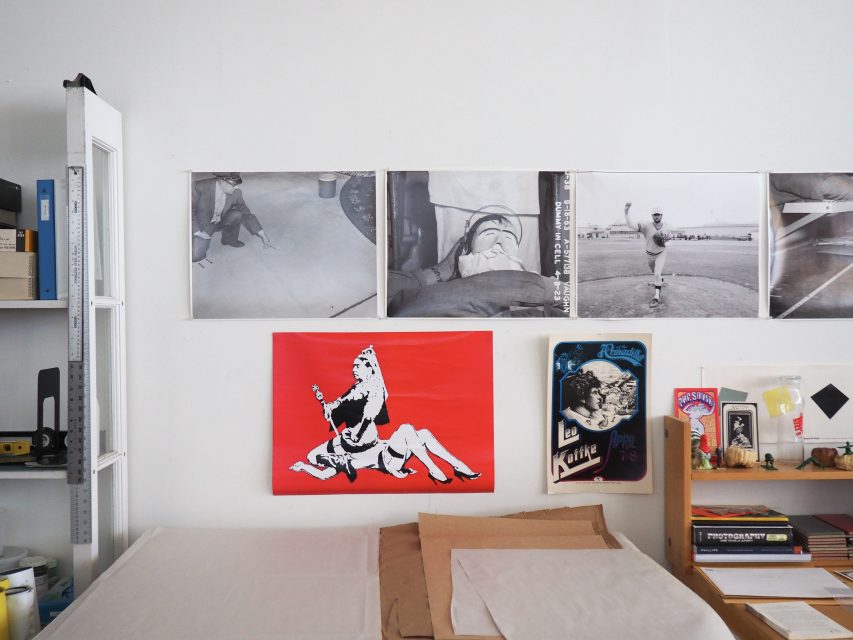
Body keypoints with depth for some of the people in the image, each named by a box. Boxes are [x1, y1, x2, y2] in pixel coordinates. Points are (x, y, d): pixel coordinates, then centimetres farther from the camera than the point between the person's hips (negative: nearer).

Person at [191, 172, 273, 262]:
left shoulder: (236, 193, -18)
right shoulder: (200, 186, -30)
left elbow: (246, 214, -10)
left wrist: (263, 236, -15)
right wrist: (197, 231, -26)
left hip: (220, 222, 4)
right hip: (201, 225, -4)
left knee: (237, 214, -26)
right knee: (196, 257, -25)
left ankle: (229, 238, 2)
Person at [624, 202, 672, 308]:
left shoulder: (665, 228, -15)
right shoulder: (646, 226, -24)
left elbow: (670, 237, 8)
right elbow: (631, 224, -39)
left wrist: (665, 241, -17)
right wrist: (626, 211, -54)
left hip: (661, 253, -2)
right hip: (650, 254, 2)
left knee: (657, 274, -20)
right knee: (655, 272, 26)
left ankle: (657, 297, -18)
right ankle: (661, 279, 62)